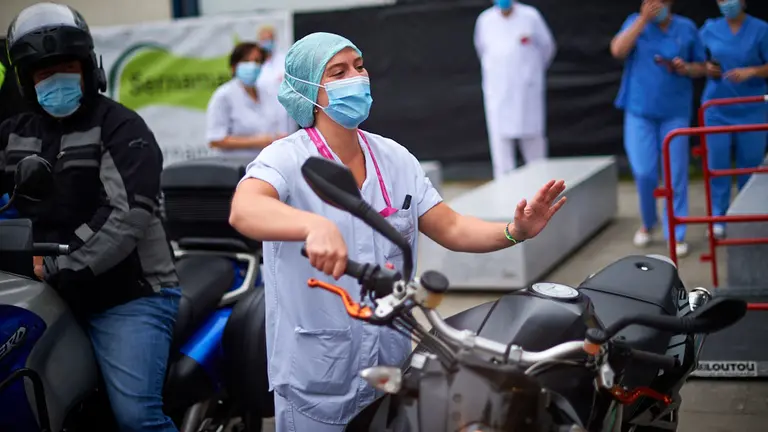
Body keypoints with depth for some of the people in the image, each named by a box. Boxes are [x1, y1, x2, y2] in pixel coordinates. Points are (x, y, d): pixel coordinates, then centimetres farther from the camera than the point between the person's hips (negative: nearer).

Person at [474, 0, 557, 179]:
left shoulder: (530, 17, -3)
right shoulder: (485, 20, 4)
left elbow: (547, 46, 9)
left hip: (526, 88, -1)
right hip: (498, 89, 1)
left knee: (531, 135, 4)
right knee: (501, 137, -6)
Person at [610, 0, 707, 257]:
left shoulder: (687, 28, 3)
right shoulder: (635, 22, 2)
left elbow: (701, 67, 10)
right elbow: (618, 51, -15)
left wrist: (687, 69, -13)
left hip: (675, 113, 0)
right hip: (640, 111, 0)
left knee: (676, 175, -1)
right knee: (644, 172, -4)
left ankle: (676, 234, 9)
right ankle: (648, 222, 22)